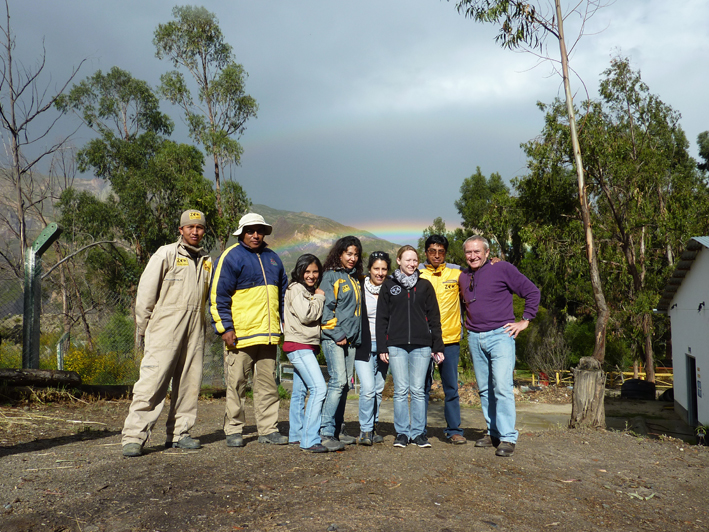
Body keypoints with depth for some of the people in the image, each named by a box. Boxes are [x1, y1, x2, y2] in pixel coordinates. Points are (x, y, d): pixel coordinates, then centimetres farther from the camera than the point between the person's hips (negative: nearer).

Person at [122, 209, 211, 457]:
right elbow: (146, 291, 0)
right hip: (165, 328, -5)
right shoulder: (166, 254, 1)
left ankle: (179, 433, 16)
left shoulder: (206, 261, 15)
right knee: (152, 380, -10)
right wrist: (143, 329, -1)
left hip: (195, 331, 5)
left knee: (189, 383, 6)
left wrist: (201, 324, 16)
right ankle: (134, 436, -6)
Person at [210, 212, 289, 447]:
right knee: (236, 384, 2)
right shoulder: (231, 257, -2)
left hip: (268, 335, 6)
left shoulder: (272, 258, 17)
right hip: (240, 335, -5)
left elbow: (283, 293, 25)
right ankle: (234, 431, 13)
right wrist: (225, 328, -12)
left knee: (268, 383, 9)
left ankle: (268, 430, 17)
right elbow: (218, 295, -6)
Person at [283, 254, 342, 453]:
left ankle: (296, 434, 21)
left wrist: (318, 298, 7)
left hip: (307, 346, 10)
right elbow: (306, 315, -18)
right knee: (319, 388, -18)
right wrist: (320, 297, -6)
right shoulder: (295, 289, -8)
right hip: (298, 345, -10)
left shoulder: (310, 291, 19)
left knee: (299, 391, 13)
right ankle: (309, 440, -18)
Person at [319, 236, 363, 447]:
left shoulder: (355, 278, 18)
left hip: (351, 339, 7)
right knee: (338, 381, -15)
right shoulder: (331, 276, -3)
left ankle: (338, 429, 16)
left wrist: (356, 335, 13)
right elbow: (326, 308, -10)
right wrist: (337, 335, -13)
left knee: (345, 384, 8)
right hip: (334, 338, -7)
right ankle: (326, 432, -12)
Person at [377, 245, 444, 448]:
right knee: (400, 390, 1)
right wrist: (382, 347, 1)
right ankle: (402, 433, 11)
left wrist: (438, 346, 5)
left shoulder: (425, 286, 10)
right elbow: (381, 318, 8)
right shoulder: (389, 286, 8)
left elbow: (434, 318, 10)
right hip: (396, 345, 0)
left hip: (421, 345, 1)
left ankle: (419, 433, 13)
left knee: (418, 390, 3)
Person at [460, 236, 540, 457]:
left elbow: (532, 292, -1)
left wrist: (524, 321, -4)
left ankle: (508, 438, -8)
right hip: (474, 339, 6)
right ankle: (493, 433, 20)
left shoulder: (503, 269, -3)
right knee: (484, 389, 10)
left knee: (502, 387, -13)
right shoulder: (463, 276, 13)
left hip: (500, 335, -6)